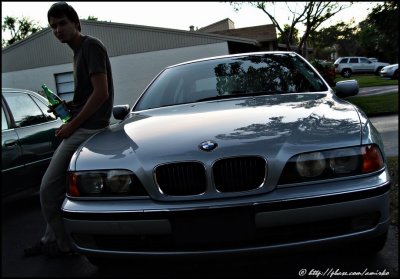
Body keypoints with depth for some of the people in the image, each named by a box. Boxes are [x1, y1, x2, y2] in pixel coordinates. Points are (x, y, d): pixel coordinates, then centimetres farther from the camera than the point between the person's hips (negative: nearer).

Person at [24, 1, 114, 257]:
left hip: (86, 130, -9)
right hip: (81, 129, 9)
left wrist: (72, 125, -14)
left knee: (50, 189, -4)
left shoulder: (91, 45, -9)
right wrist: (67, 105, 8)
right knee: (55, 188, 13)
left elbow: (101, 93, -19)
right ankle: (53, 240, 26)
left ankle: (64, 244, 13)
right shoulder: (78, 52, 19)